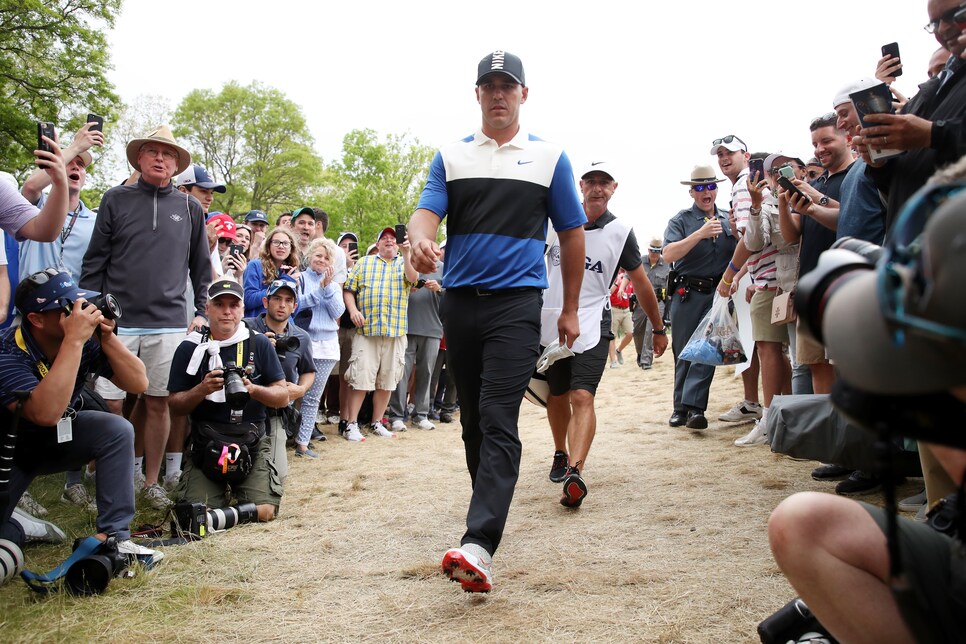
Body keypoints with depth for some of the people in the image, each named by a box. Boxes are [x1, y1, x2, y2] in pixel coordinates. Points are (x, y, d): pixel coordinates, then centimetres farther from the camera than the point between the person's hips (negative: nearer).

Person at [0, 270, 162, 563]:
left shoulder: (86, 338, -18)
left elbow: (138, 383, -17)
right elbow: (45, 413, -46)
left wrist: (106, 337, -30)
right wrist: (73, 341, -45)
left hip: (59, 437, 4)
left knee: (118, 431, -22)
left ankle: (112, 536, -15)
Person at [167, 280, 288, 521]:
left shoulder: (259, 344, 2)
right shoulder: (190, 348, 3)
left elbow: (283, 397, 2)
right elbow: (175, 405, 3)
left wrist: (253, 389, -18)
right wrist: (202, 389, -16)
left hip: (252, 441, 0)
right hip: (206, 444, 0)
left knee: (264, 511, -16)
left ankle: (236, 490, 20)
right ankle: (221, 490, 19)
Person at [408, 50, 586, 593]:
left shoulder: (550, 157, 8)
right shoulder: (451, 156, 13)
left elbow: (573, 235, 11)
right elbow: (427, 212, 0)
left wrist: (570, 310, 9)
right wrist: (421, 242, -25)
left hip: (517, 302, -3)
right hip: (460, 301, 4)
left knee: (499, 420, -15)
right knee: (473, 419, 11)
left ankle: (480, 545, -24)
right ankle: (491, 508, 28)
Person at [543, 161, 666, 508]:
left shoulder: (620, 233, 0)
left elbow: (641, 283, 8)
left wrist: (659, 329, 15)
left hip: (591, 326, -3)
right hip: (550, 322, 3)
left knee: (583, 397, -19)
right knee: (556, 395, 14)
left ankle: (575, 472, -33)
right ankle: (561, 454, 37)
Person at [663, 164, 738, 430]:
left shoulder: (728, 221, 12)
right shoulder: (681, 221, 3)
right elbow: (669, 254, -12)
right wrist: (701, 233, -19)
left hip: (717, 294, 2)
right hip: (687, 295, -1)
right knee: (684, 352, 3)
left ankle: (694, 406, -11)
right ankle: (680, 407, 11)